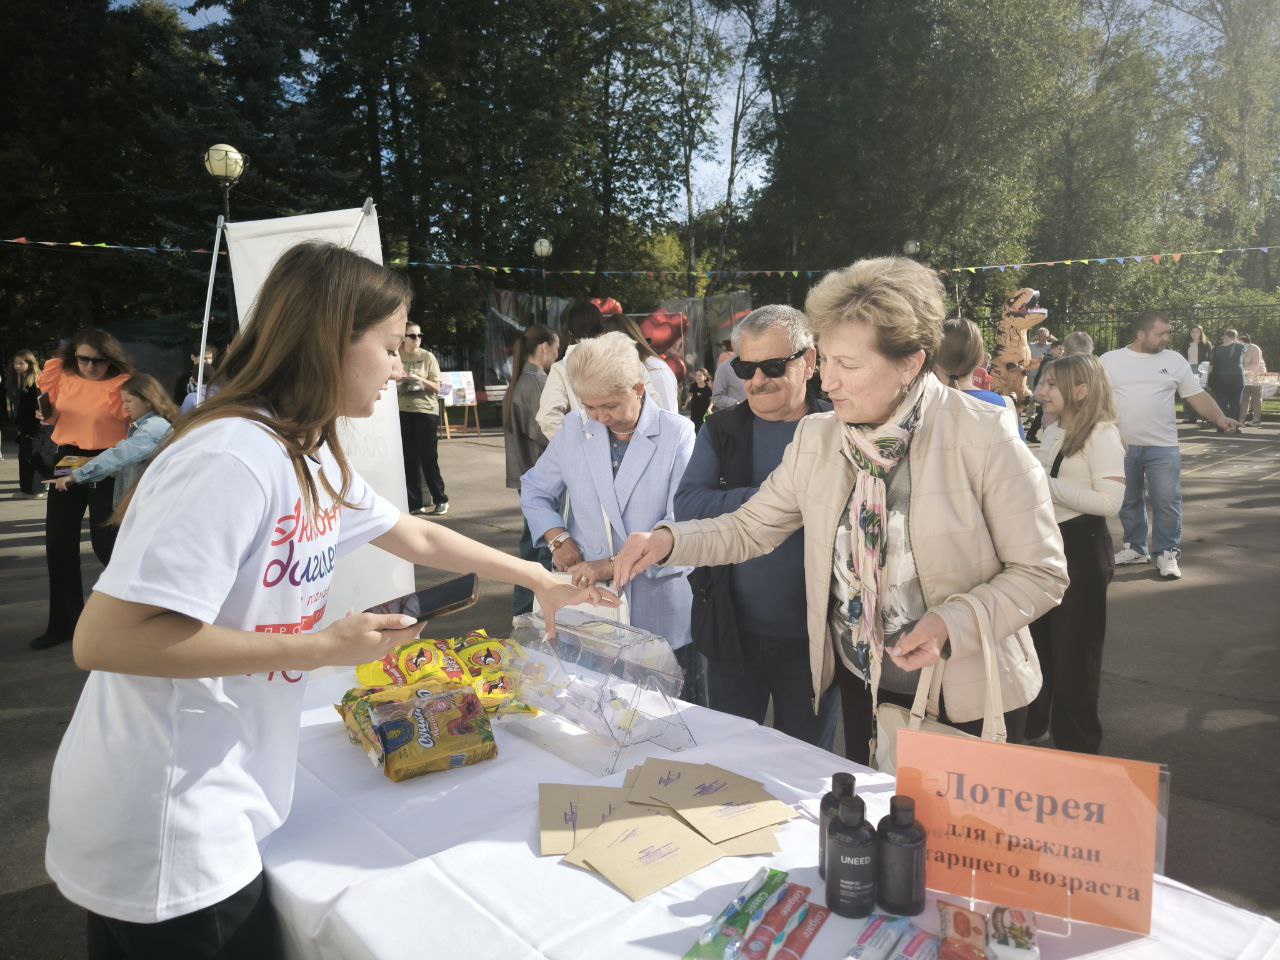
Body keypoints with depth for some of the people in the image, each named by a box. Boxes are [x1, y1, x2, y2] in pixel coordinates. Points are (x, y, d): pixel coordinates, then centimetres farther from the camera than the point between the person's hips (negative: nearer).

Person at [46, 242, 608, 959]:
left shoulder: (314, 458, 4)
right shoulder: (235, 457, -25)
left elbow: (417, 537, 16)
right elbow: (104, 639, -28)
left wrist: (542, 581, 19)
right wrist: (323, 647, -24)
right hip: (165, 830, -8)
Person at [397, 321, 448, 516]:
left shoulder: (428, 357, -2)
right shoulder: (397, 357, 5)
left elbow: (437, 387, -2)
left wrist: (420, 379, -18)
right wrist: (399, 382, -5)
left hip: (426, 411, -3)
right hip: (403, 411, 3)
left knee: (428, 458, -3)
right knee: (409, 459, 5)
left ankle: (441, 500, 9)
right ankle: (415, 503, 13)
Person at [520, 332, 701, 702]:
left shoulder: (678, 434, -8)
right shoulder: (575, 430, 4)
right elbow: (535, 490, 16)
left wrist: (614, 565, -23)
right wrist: (557, 538, -3)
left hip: (660, 617, -3)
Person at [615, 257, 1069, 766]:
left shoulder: (984, 437, -18)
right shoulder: (817, 438, -5)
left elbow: (1041, 573, -12)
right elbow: (750, 527, 2)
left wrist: (955, 623, -26)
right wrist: (669, 540, -15)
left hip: (968, 701, -4)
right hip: (861, 686, 4)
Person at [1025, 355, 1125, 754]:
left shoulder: (1102, 434, -15)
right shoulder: (1052, 431, 8)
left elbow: (1110, 502, -25)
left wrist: (1044, 483, -24)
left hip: (1081, 549, -8)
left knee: (1074, 650, 5)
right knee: (1036, 640, 18)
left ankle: (1078, 747, 22)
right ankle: (1031, 726, 37)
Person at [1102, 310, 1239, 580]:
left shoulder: (1175, 360, 3)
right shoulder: (1109, 360, 0)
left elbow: (1197, 395, 4)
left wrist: (1220, 418, -11)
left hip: (1162, 447, 0)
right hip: (1121, 446, 1)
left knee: (1167, 502, -1)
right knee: (1128, 501, 13)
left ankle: (1167, 553, 12)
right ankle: (1135, 548, 28)